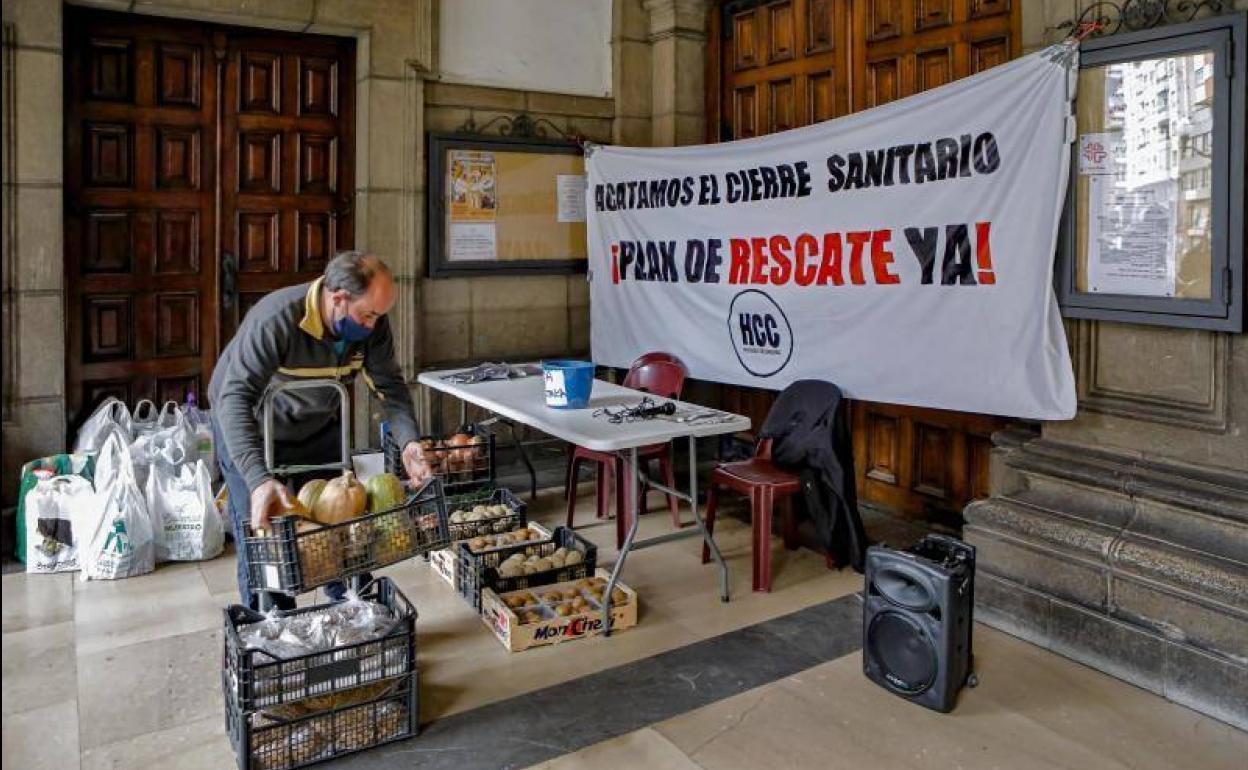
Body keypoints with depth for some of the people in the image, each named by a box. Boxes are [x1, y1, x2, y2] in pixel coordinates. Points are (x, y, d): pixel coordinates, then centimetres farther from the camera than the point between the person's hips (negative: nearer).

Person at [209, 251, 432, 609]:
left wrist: (408, 442, -32)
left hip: (319, 429, 5)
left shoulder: (371, 323, -20)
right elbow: (235, 399, -43)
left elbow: (389, 385, -14)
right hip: (250, 432, -5)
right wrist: (259, 480, -54)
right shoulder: (275, 320, -37)